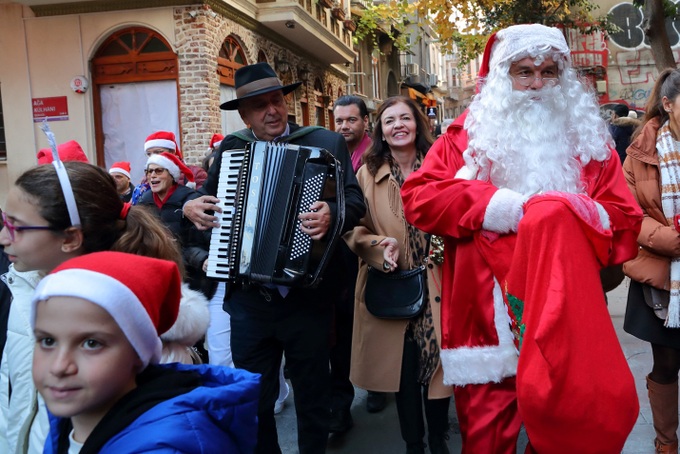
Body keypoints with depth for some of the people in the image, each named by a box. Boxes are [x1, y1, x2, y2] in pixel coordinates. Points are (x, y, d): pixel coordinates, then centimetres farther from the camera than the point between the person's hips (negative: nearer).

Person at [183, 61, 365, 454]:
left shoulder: (325, 143, -4)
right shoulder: (230, 149, 6)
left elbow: (356, 201, -11)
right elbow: (208, 200, 18)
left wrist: (332, 215, -32)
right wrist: (192, 207, -3)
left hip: (306, 296, -3)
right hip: (248, 298, 3)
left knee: (312, 396, 14)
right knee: (253, 399, 17)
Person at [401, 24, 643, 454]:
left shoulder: (586, 135, 11)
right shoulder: (472, 131, 7)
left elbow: (624, 217, 6)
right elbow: (419, 196, -4)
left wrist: (573, 218, -15)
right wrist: (495, 204, -14)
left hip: (564, 312, 1)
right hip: (489, 314, -1)